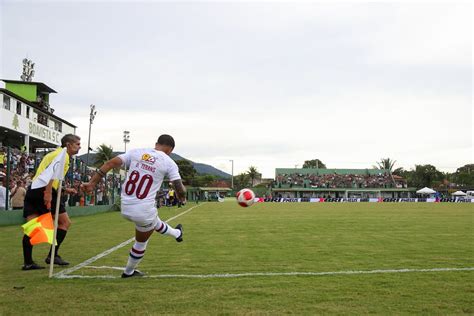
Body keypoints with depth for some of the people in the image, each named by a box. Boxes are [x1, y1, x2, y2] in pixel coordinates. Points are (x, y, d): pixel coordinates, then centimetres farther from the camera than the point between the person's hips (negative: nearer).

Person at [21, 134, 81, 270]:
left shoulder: (55, 153, 28)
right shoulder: (63, 154, 0)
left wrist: (65, 189, 28)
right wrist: (48, 193, -27)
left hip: (32, 189, 9)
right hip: (44, 191, -9)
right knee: (65, 222, 4)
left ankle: (28, 262, 4)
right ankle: (53, 255, 2)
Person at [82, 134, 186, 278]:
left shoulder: (136, 152, 4)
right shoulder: (169, 162, -6)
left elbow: (110, 163, -2)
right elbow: (180, 189, -6)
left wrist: (92, 183, 1)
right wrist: (182, 197, 18)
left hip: (125, 208, 6)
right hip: (144, 211, -6)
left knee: (154, 221, 35)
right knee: (141, 242, 24)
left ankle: (176, 233, 59)